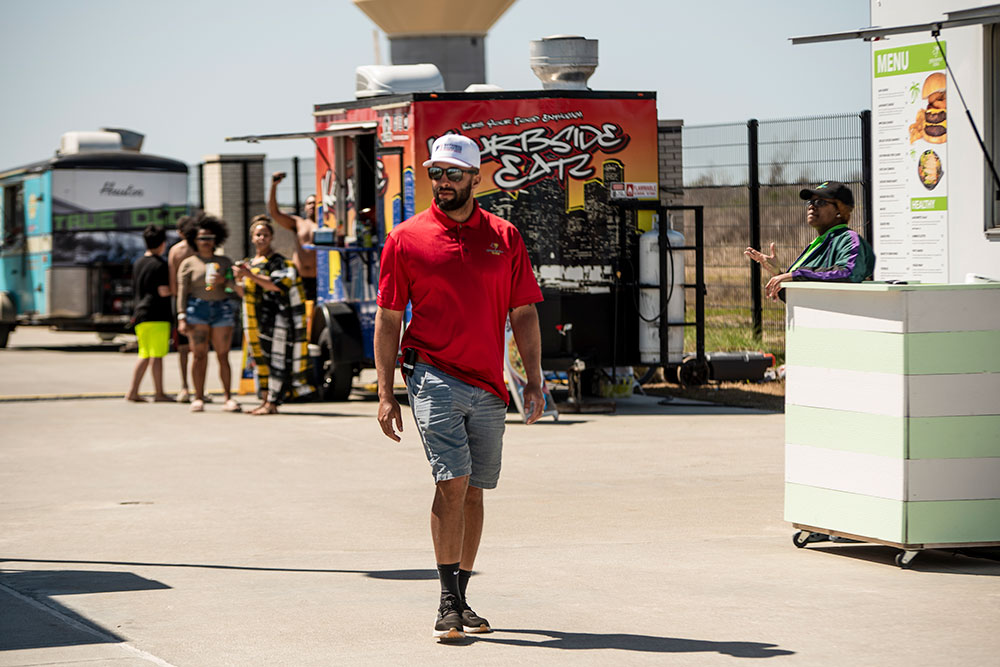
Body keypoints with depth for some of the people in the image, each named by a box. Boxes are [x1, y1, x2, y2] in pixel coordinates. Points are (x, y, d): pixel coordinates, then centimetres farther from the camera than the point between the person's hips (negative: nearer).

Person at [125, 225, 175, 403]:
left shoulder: (138, 263, 15)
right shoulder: (160, 264, -9)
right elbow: (164, 291, -15)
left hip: (140, 313, 8)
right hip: (157, 315, -8)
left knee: (144, 355, 11)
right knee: (158, 355, -4)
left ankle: (132, 391, 4)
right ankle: (159, 393, -2)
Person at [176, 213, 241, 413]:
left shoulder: (224, 261, 15)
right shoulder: (188, 264, 8)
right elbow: (182, 292, 4)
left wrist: (224, 280, -9)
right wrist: (181, 318, -6)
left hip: (222, 308, 2)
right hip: (197, 309, -2)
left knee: (223, 355, -2)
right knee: (199, 355, -6)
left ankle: (228, 397, -1)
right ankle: (198, 398, -3)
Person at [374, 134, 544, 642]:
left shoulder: (504, 238, 8)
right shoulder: (406, 239, 2)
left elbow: (523, 314, 10)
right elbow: (388, 319, 4)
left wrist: (534, 381, 2)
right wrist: (385, 394, -2)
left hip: (488, 386, 3)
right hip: (433, 376, -3)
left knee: (473, 490, 9)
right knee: (453, 481, -15)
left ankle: (460, 598, 21)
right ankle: (448, 602, -10)